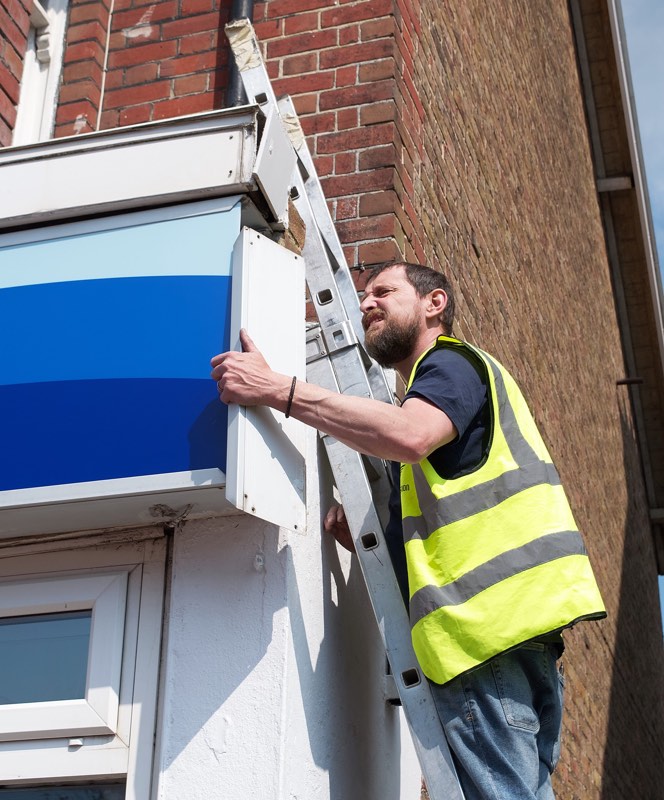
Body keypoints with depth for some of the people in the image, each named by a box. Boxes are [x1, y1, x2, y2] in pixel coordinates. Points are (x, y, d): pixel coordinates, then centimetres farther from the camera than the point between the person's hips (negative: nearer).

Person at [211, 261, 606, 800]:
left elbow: (409, 435, -22)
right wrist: (359, 533, 12)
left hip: (487, 619, -10)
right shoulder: (435, 386, 33)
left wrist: (277, 389, -20)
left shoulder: (452, 362, 3)